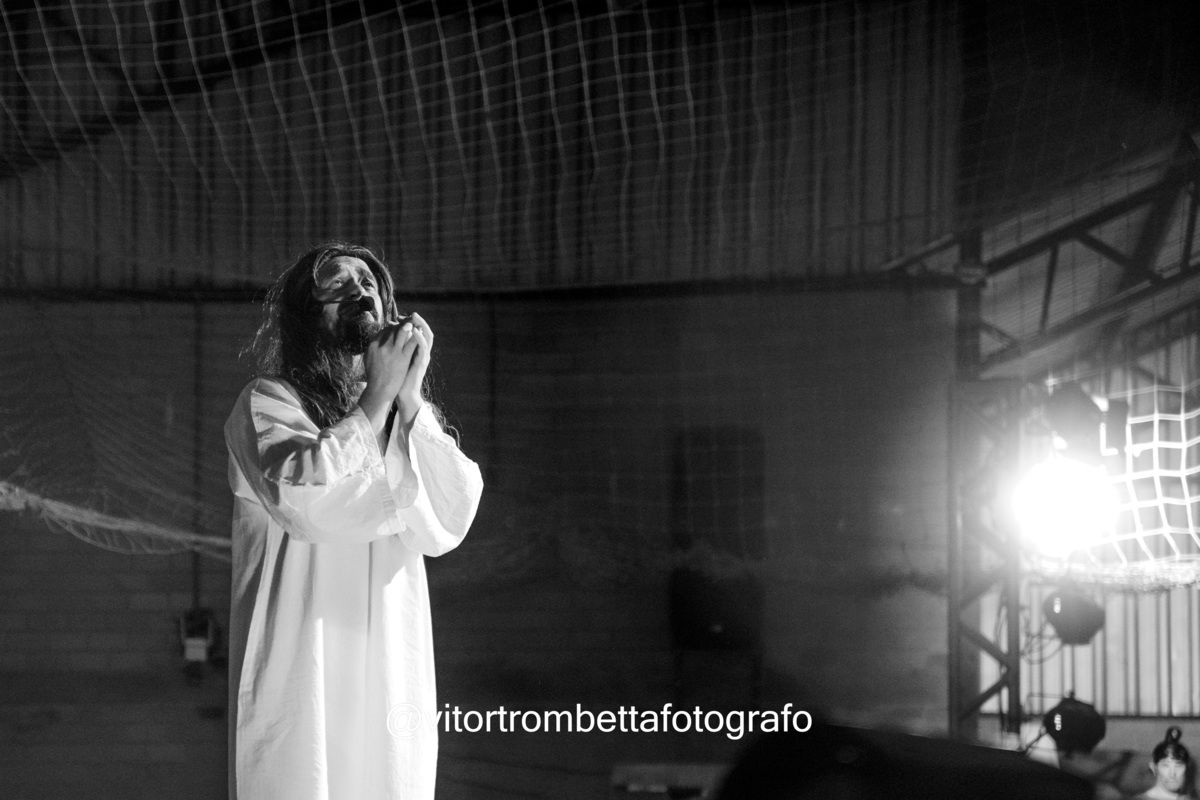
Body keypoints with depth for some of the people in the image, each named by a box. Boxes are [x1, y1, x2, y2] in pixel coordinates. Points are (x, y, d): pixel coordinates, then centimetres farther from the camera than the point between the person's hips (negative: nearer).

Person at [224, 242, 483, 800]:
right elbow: (303, 501, -19)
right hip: (301, 687, -4)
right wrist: (376, 398, -12)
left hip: (396, 692, 5)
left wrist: (409, 399, -9)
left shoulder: (410, 413, 15)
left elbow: (447, 524, -1)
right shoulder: (267, 404, 0)